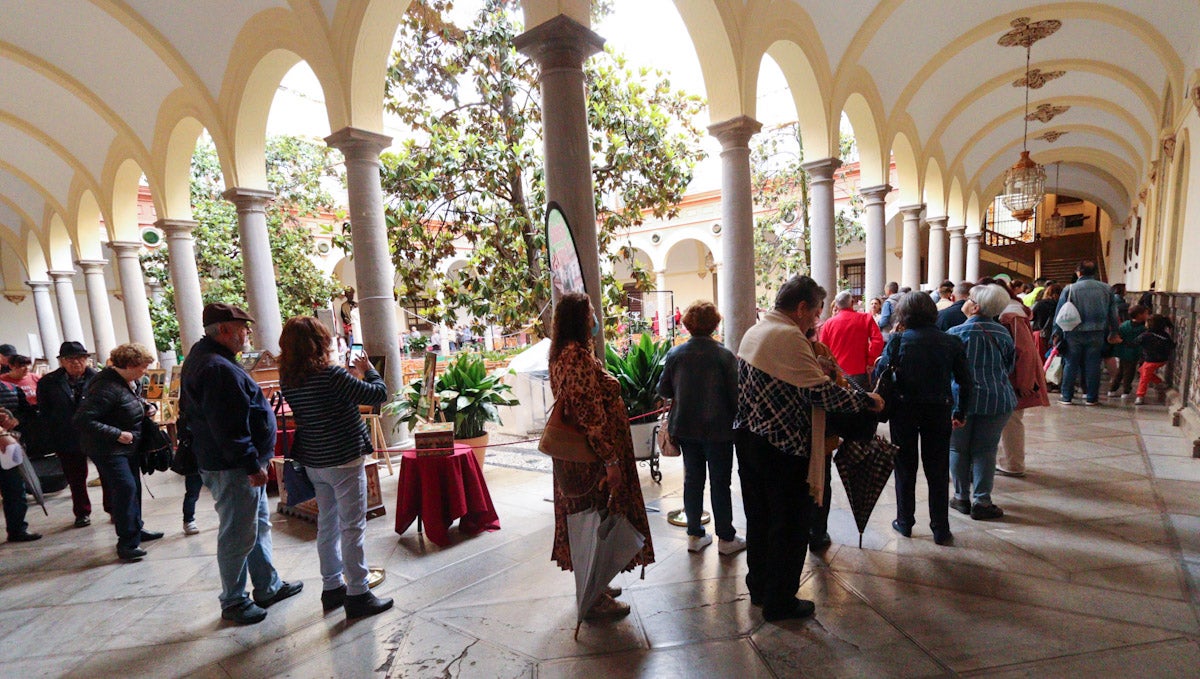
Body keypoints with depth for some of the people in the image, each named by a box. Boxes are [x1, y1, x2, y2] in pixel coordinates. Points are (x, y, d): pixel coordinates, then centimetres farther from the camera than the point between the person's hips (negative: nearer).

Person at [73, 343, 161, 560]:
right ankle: (127, 543, -4)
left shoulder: (133, 381, 1)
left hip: (128, 445, 9)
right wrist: (117, 434, -27)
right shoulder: (107, 387, -27)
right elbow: (82, 420, -28)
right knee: (125, 488, -12)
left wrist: (145, 407, 1)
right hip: (108, 450, -9)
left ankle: (136, 528, 31)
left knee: (134, 487, 16)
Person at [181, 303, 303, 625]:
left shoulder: (205, 358, 12)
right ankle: (233, 602, 22)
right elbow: (228, 427, -27)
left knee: (259, 525, 20)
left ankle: (268, 586, 33)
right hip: (232, 468, -11)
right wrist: (252, 464, -21)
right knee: (237, 535, 4)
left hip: (242, 464, 11)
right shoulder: (218, 369, -23)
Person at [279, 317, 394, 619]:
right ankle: (358, 594, 13)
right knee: (352, 527, 3)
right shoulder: (330, 374, -22)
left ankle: (332, 587, 32)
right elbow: (378, 394, -19)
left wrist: (349, 376, 10)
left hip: (313, 462, 8)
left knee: (326, 524, 19)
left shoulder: (288, 378, 1)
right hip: (343, 460, -7)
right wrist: (368, 369, -3)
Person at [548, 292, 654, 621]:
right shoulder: (578, 357, -23)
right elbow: (592, 415, -26)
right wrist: (611, 460, -23)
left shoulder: (564, 355, 9)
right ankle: (594, 600, 21)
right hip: (592, 458, -10)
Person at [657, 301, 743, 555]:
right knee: (720, 482, 10)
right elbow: (735, 394, -10)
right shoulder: (724, 356, -14)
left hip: (685, 427, 3)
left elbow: (663, 390, 2)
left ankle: (694, 535, 27)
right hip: (718, 429, -3)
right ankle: (726, 538, 23)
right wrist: (736, 419, 7)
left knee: (692, 479, 15)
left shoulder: (675, 354, -5)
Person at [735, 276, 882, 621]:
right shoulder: (789, 337, -19)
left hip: (748, 437, 9)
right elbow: (821, 392, -21)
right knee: (791, 525, 8)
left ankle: (758, 587, 37)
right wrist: (866, 399, -7)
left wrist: (816, 369, 19)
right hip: (782, 446, -9)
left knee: (759, 517, 21)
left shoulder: (754, 331, 10)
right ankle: (780, 601, 23)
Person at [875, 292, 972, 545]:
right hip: (939, 411, 2)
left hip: (904, 410, -2)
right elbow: (965, 381, 2)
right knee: (938, 470, 13)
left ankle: (905, 522, 23)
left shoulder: (898, 340, -9)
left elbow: (880, 374, -13)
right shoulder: (951, 342, -1)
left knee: (905, 467, 13)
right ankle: (940, 529, 19)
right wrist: (960, 412, 11)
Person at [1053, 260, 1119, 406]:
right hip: (1096, 334, 3)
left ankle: (1066, 397, 8)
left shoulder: (1070, 289, -5)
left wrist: (1057, 334, 1)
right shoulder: (1106, 289, 5)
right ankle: (1092, 398, 13)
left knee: (1071, 364, 4)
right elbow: (1113, 313, 11)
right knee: (1093, 365, 7)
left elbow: (1059, 313, -5)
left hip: (1074, 333, -2)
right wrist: (1113, 333, 19)